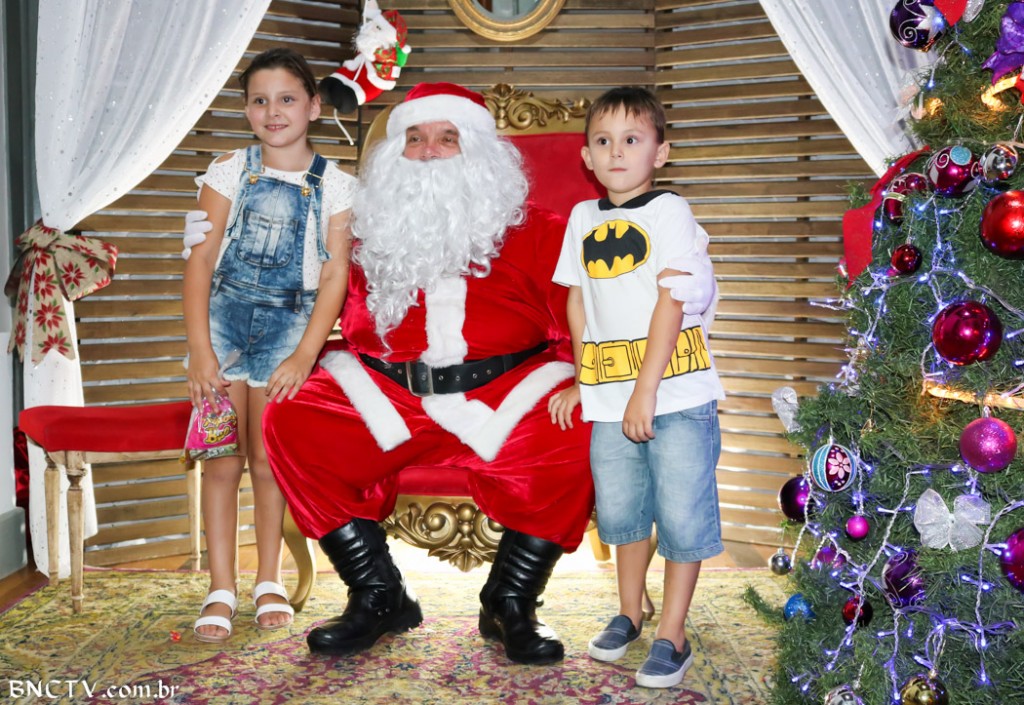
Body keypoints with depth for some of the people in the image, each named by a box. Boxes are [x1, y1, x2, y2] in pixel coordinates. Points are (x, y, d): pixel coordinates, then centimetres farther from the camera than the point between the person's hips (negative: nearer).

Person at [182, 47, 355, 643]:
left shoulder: (336, 186, 1)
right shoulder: (229, 172, 3)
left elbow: (335, 274, -3)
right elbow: (201, 261, -2)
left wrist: (305, 354, -12)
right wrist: (200, 349, -11)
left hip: (288, 324, -1)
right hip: (224, 315, 1)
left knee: (268, 457, 0)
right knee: (222, 456, -2)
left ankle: (270, 582, 17)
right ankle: (221, 589, 8)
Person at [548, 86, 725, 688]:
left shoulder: (669, 212, -5)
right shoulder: (584, 218, 12)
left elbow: (671, 304, -13)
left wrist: (645, 389, -18)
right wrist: (584, 380, 14)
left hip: (676, 389, -5)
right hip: (610, 395, 5)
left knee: (681, 511, -1)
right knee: (621, 509, 14)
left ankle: (672, 637, 15)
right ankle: (630, 614, 35)